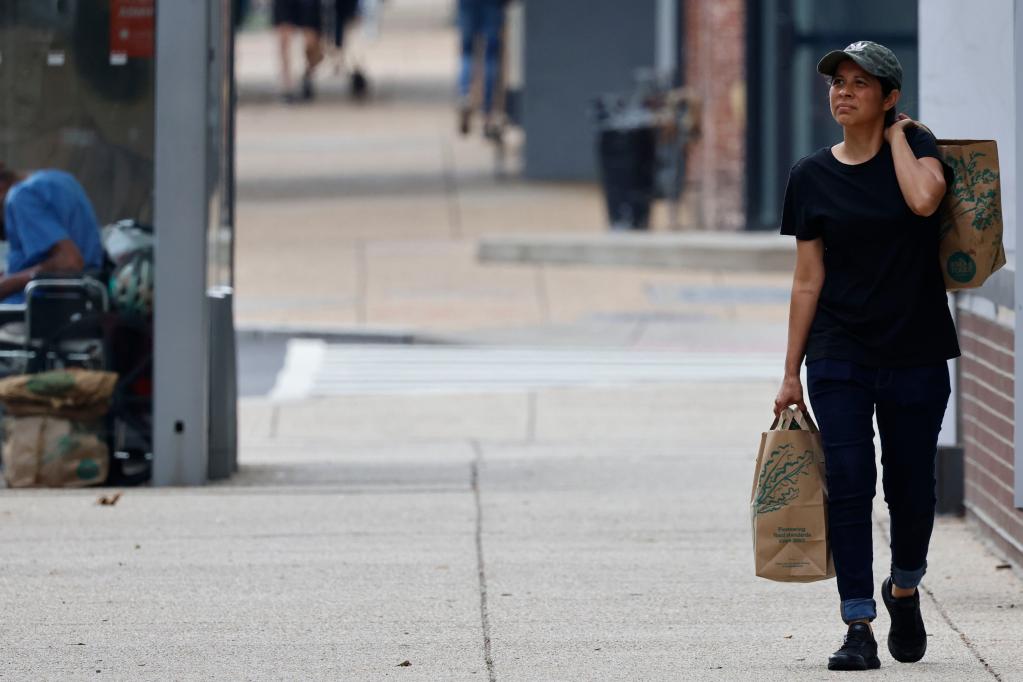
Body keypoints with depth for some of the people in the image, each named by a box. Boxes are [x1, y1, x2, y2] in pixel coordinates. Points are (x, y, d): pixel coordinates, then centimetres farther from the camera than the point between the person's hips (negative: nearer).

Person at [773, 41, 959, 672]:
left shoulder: (916, 146, -1)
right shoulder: (813, 176, 4)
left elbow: (924, 199, -26)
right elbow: (809, 279, 7)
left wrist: (897, 134, -10)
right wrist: (792, 372, 5)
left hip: (916, 355, -1)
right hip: (840, 358, 1)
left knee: (912, 488, 6)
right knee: (849, 484, -8)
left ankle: (904, 589, 34)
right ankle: (860, 629, -5)